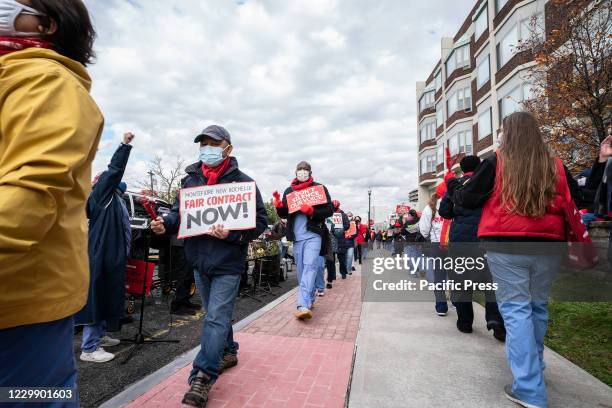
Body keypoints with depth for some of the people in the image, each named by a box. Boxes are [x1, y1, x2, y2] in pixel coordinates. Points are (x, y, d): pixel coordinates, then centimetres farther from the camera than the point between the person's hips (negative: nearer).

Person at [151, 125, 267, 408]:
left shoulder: (242, 182, -10)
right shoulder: (190, 180, 6)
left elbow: (259, 221, -11)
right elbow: (179, 212, 11)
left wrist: (230, 234, -25)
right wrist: (166, 224, -10)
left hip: (227, 263, -6)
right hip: (199, 261, 6)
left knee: (216, 318, -2)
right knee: (217, 314, 21)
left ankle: (201, 379, 8)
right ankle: (227, 352, 43)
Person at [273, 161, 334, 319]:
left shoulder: (319, 188, 3)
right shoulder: (289, 191, 13)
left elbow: (330, 210, -1)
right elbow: (284, 214, 14)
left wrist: (312, 211, -17)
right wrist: (279, 206, -8)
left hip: (313, 235, -4)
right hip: (296, 236, 4)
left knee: (310, 266, -17)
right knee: (301, 270, 10)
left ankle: (303, 305, -21)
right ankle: (310, 299, 27)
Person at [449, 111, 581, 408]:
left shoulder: (495, 163, -6)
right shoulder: (555, 166, 5)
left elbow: (468, 199, -3)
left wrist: (452, 188, 18)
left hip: (506, 247, -4)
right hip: (547, 247, 5)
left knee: (516, 309, 1)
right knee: (537, 306, 19)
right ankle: (532, 366, 39)